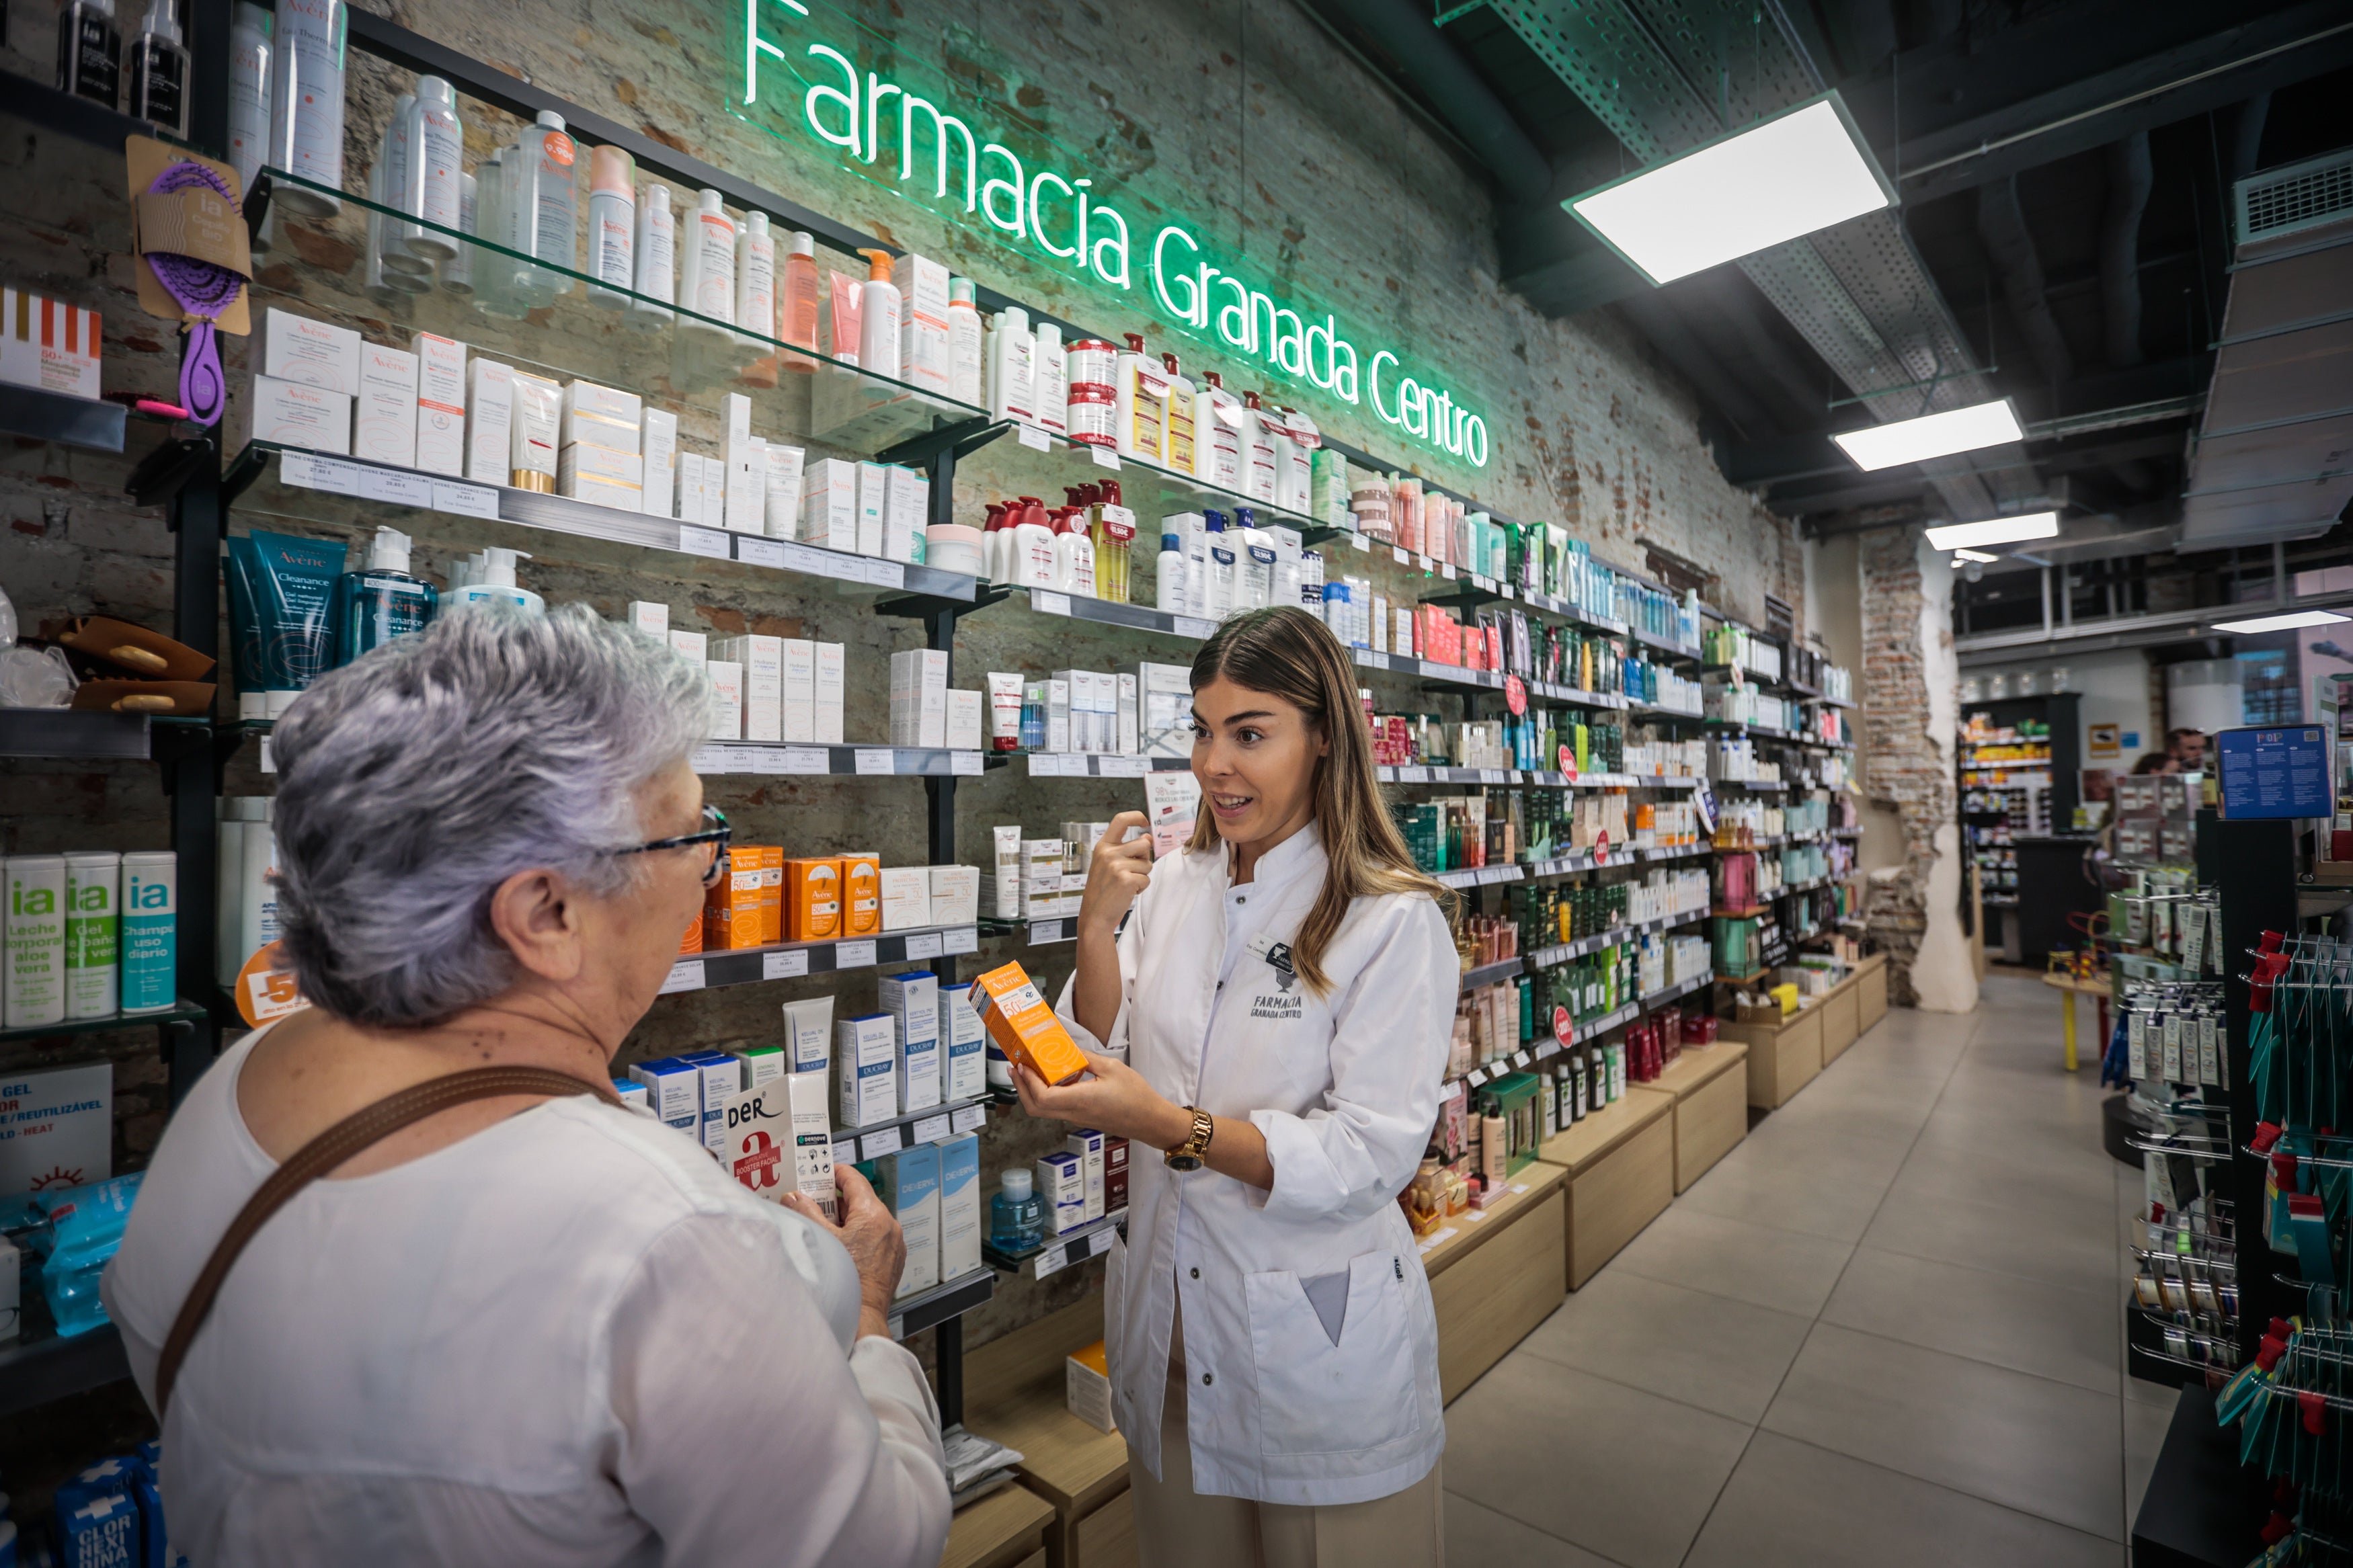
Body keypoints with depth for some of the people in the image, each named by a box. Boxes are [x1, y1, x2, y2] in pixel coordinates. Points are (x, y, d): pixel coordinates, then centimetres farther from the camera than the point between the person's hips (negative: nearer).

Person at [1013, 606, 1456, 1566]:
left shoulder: (1393, 921, -18)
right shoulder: (1169, 884, -3)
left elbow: (1374, 1156, -20)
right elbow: (1110, 1069, -2)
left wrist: (1172, 1125, -30)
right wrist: (1097, 927, -16)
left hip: (1319, 1341, -4)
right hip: (1168, 1317, 5)